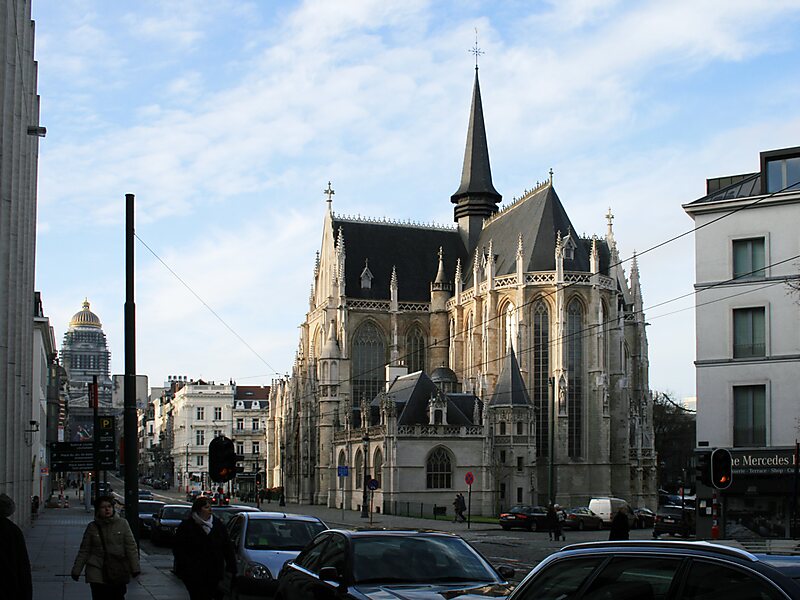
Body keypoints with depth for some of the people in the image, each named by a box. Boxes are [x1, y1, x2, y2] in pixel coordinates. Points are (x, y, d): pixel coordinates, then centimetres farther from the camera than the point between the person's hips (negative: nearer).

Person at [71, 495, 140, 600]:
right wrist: (76, 571, 8)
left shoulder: (122, 524, 1)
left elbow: (131, 547, -1)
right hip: (97, 573, 0)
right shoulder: (92, 527, 4)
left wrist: (135, 568, -5)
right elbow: (84, 551, 9)